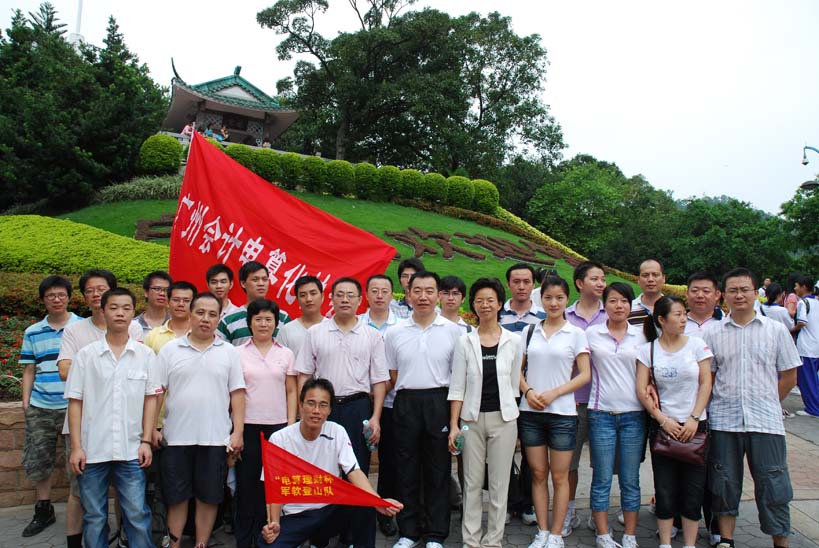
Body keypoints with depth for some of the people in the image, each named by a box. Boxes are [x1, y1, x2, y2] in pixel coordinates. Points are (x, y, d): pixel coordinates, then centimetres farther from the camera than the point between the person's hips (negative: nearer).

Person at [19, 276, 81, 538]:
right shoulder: (32, 333, 9)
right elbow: (29, 370, 13)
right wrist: (25, 403, 7)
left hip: (74, 406, -3)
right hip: (40, 408, 4)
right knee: (36, 460, 11)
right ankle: (43, 510, 29)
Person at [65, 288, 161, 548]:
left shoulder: (145, 354, 2)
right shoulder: (86, 355, 2)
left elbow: (150, 399, 4)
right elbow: (75, 402, 2)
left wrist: (146, 441, -2)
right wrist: (76, 447, -3)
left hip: (131, 450, 0)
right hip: (92, 449, 0)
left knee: (137, 515, 1)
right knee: (94, 517, 11)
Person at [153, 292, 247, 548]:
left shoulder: (229, 352, 4)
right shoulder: (170, 350, 3)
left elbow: (237, 394, 2)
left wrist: (238, 432, -3)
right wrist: (151, 428, -3)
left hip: (215, 438, 0)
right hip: (177, 437, 0)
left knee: (209, 497, 8)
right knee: (176, 497, 10)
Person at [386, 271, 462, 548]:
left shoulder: (453, 330, 1)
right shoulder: (394, 332, 5)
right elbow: (392, 376, 11)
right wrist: (408, 395, 2)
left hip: (439, 403, -1)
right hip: (406, 404, 1)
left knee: (438, 470, 6)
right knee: (407, 470, 9)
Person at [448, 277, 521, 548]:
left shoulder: (514, 340, 2)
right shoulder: (465, 341, 1)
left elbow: (514, 383, 7)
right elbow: (457, 387, 0)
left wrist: (513, 417, 6)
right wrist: (453, 425, -5)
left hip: (503, 418, 0)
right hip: (472, 418, 0)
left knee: (499, 484, 6)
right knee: (472, 483, 6)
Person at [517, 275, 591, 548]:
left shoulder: (576, 333, 1)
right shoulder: (530, 331, 7)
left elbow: (585, 375, -3)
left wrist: (554, 393, -13)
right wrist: (528, 391, -9)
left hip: (562, 413, -2)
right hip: (531, 412, 2)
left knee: (559, 476, 5)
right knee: (538, 474, 9)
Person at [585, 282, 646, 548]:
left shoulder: (641, 335, 7)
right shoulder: (591, 333, 3)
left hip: (633, 415, 1)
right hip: (601, 414, -1)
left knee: (630, 480, 7)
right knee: (602, 479, 3)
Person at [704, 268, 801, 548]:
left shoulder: (776, 330, 3)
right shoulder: (713, 334, 4)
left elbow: (789, 377, 6)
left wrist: (765, 403, 5)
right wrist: (717, 405, -1)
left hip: (766, 422, -1)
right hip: (724, 421, 1)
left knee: (773, 485, 4)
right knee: (725, 484, 10)